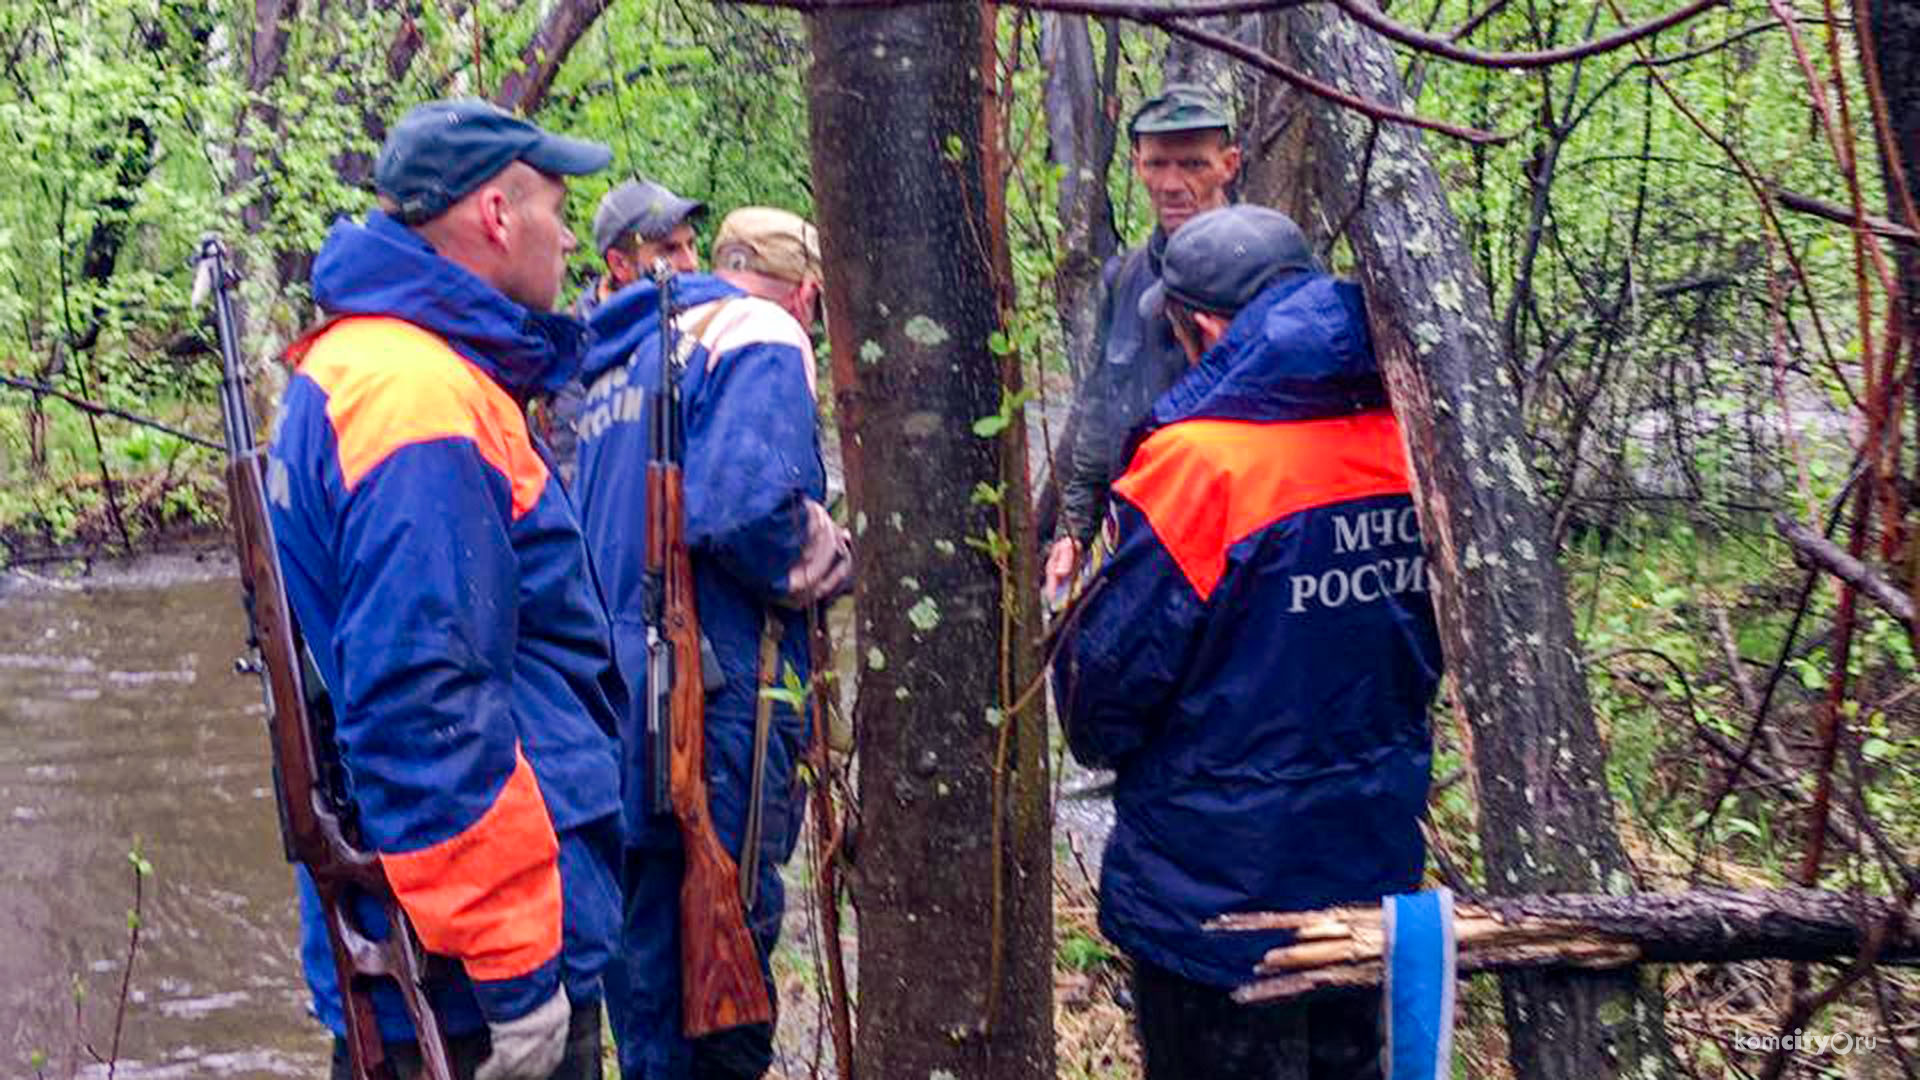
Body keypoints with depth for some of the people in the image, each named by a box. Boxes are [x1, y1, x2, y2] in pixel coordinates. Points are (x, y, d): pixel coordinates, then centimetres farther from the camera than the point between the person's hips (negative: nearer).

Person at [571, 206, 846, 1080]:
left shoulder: (619, 359, 20)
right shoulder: (762, 337, -6)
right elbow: (748, 501, -23)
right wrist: (819, 571, -5)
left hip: (617, 697, 9)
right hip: (720, 699, -8)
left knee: (648, 936, 17)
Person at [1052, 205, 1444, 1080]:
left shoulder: (1196, 459, -22)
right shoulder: (1401, 442, -1)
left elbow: (1112, 665, -16)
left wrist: (1099, 736, 5)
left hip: (1217, 889, -6)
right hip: (1374, 868, 7)